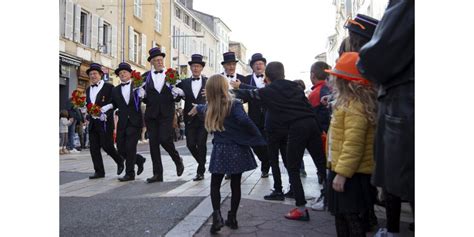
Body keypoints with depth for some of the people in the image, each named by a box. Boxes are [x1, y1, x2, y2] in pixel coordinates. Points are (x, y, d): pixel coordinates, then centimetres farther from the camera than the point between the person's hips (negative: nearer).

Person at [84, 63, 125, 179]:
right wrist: (89, 116, 3)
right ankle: (99, 171, 10)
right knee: (94, 148, 3)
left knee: (107, 146, -7)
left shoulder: (109, 87, -2)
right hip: (92, 123, 6)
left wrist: (104, 114, -17)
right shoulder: (88, 89, 18)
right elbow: (88, 104, 20)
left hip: (105, 122, -6)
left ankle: (120, 161, 19)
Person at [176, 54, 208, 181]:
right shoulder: (184, 83, 8)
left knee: (201, 144, -3)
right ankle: (202, 163, 28)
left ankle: (200, 172, 9)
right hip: (190, 118, 2)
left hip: (203, 118, -2)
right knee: (190, 144, 1)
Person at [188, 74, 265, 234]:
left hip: (220, 150, 2)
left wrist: (197, 108, 54)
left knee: (215, 184, 11)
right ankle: (232, 218, 17)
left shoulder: (210, 107, 4)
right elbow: (244, 121, -30)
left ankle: (217, 216, -5)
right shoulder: (234, 104, -11)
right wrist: (259, 138, -19)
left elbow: (204, 108, 30)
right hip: (237, 149, -2)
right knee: (235, 185, 10)